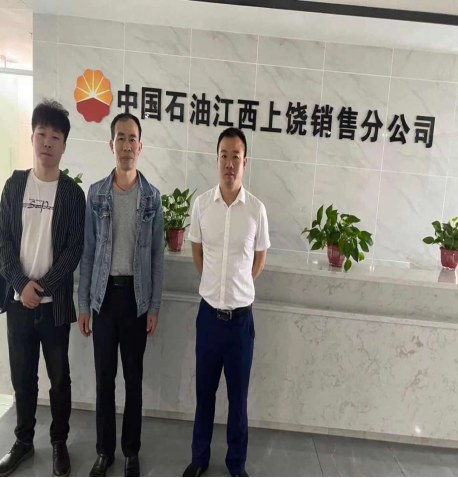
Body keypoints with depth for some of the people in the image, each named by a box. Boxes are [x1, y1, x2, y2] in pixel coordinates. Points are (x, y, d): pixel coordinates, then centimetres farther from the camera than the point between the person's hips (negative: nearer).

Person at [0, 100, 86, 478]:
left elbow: (75, 249, -6)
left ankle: (59, 442, 28)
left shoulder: (73, 192, -2)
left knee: (59, 376, 9)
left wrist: (43, 286, -13)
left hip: (55, 302, -2)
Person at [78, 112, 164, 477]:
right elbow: (88, 252, 3)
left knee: (134, 377, 11)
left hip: (136, 294, -1)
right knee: (104, 376, 11)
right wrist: (83, 303, 1)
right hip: (104, 293, 1)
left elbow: (157, 256, -1)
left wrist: (154, 306, -3)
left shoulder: (152, 197, -2)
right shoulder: (95, 193, 1)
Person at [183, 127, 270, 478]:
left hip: (241, 316, -1)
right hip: (209, 312, 1)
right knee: (204, 391, 17)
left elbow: (259, 259, 6)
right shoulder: (201, 204, -4)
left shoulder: (257, 209, -8)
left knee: (238, 395, 14)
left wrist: (239, 288, 8)